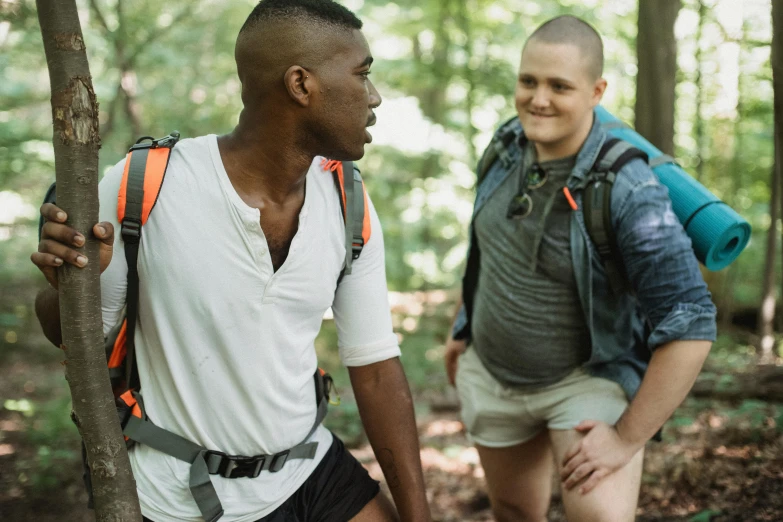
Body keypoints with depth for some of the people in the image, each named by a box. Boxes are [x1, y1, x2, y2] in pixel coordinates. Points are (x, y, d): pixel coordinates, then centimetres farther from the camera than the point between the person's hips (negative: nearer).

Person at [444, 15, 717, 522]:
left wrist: (627, 439, -23)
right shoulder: (510, 144, -8)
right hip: (492, 374, 5)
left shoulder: (629, 192, -27)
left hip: (588, 379, -5)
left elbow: (690, 325, -27)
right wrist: (463, 327, 18)